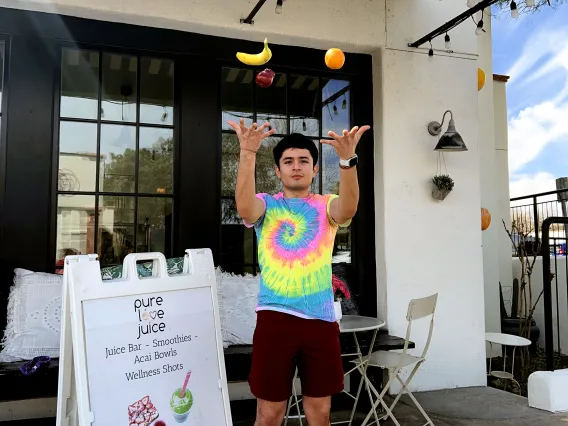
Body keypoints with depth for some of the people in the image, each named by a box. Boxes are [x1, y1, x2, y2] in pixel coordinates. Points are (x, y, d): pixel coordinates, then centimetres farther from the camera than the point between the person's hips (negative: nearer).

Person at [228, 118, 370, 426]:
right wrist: (248, 152, -32)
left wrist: (347, 159, -33)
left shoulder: (326, 206, 8)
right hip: (275, 318, -1)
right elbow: (244, 207, -19)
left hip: (321, 319, 2)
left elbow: (348, 209, -16)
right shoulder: (266, 205, 5)